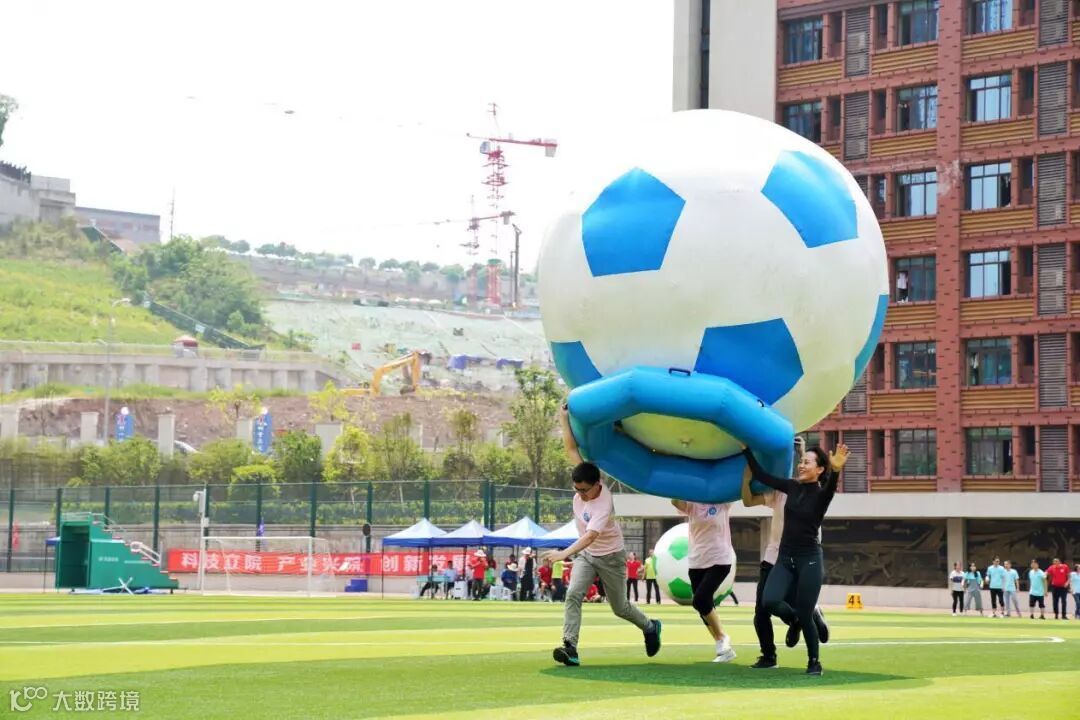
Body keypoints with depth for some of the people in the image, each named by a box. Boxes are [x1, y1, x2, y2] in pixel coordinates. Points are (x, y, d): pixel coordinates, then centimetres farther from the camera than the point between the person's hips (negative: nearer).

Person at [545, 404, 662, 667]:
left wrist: (564, 553, -58)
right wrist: (564, 421, -19)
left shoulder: (603, 505, -34)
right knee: (573, 595, -19)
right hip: (586, 555, 5)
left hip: (611, 557, -5)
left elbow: (590, 535, -45)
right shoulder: (583, 482, -15)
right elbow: (571, 449, -11)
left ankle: (650, 628, 41)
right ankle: (570, 647, -26)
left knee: (620, 607, 10)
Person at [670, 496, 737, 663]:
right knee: (704, 605, 6)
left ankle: (722, 637, 4)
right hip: (697, 562, 4)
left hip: (720, 560, -4)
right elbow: (675, 500, -18)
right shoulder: (691, 505, 2)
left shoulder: (723, 503, -2)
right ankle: (724, 648, 18)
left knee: (700, 601, -18)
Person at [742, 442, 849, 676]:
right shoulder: (793, 487, 5)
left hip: (810, 560, -4)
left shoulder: (821, 494, -9)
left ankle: (814, 662, 17)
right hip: (785, 558, 4)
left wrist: (836, 471, -54)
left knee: (805, 615, -5)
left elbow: (830, 488, -34)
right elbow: (761, 476, 9)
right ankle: (794, 620, 17)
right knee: (769, 601, -17)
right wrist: (746, 449, 5)